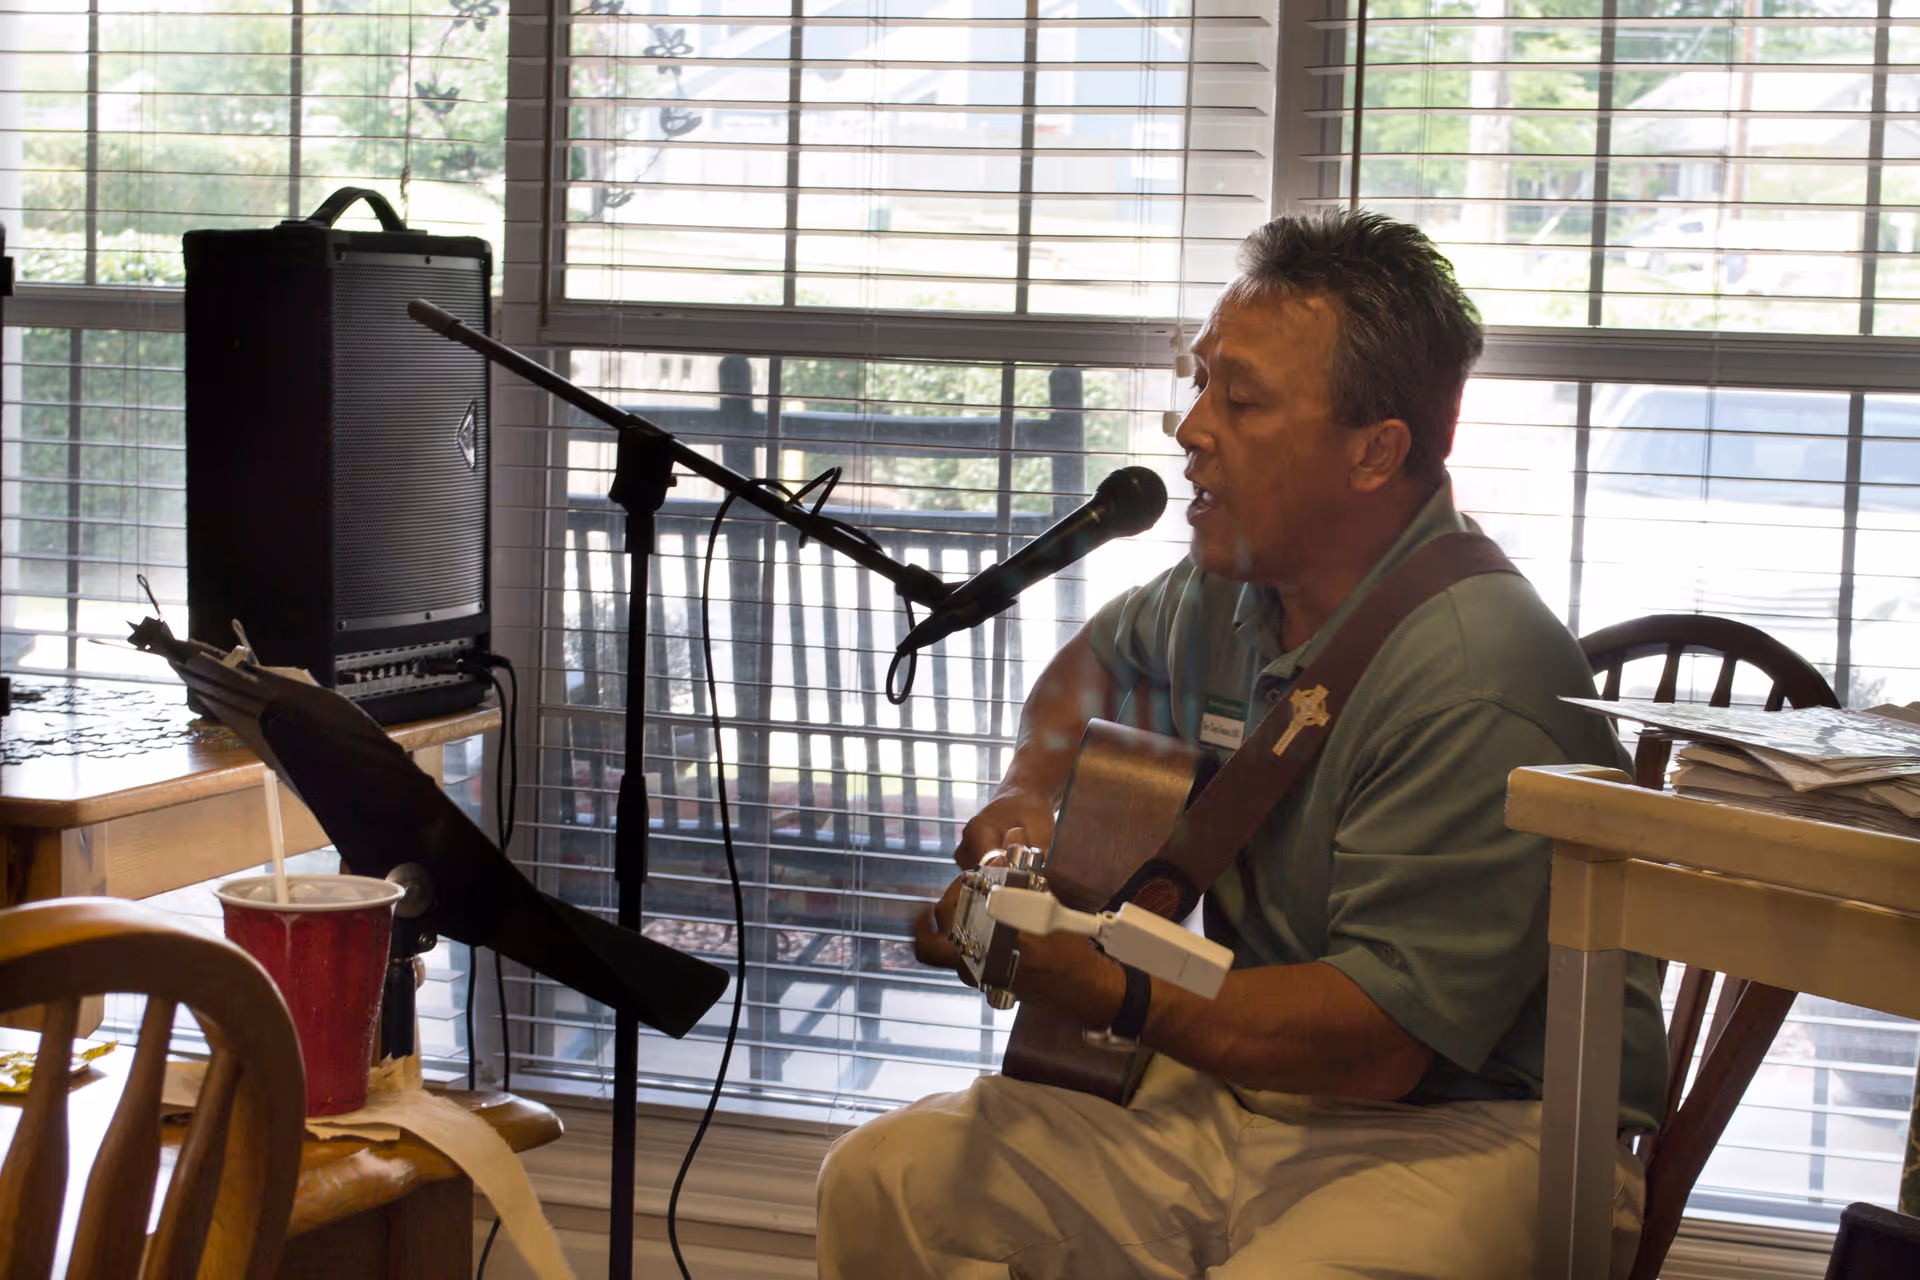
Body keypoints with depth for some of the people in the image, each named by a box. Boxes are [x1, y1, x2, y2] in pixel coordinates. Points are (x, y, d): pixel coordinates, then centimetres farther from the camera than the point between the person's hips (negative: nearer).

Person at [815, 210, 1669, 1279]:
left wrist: (1098, 988, -25)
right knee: (886, 1178, -7)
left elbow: (1381, 1038, -24)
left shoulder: (1476, 685, -23)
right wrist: (1031, 791, 13)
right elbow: (1104, 657, 32)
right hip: (1249, 1091, 8)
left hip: (1479, 1129, -7)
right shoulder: (1228, 594, 7)